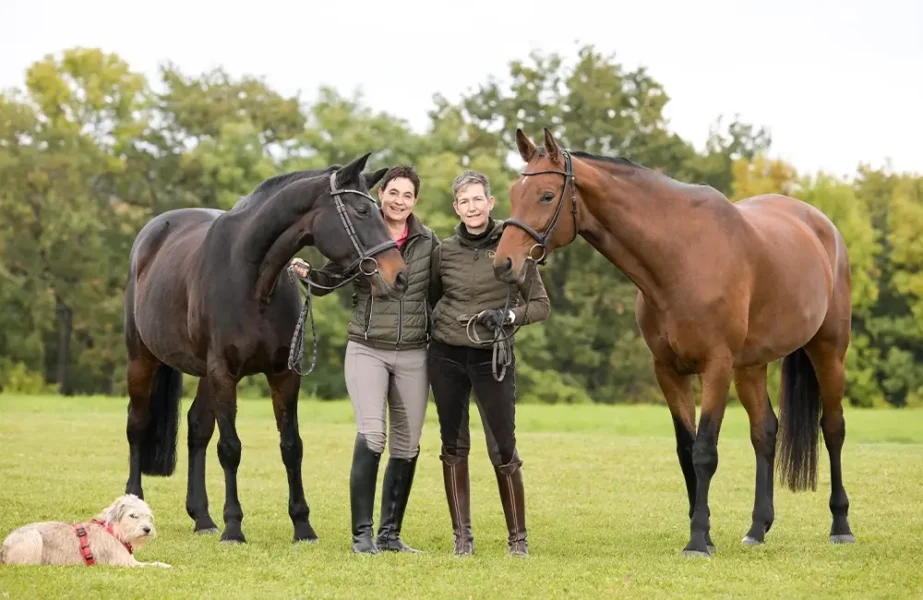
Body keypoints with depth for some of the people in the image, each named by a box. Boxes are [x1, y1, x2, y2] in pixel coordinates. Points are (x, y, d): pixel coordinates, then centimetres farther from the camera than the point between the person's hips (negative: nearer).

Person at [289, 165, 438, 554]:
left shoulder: (429, 242, 3)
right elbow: (330, 279, 4)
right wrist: (307, 274, -15)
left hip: (413, 354, 3)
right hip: (367, 350, -3)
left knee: (407, 446, 6)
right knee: (371, 437, -16)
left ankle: (390, 533, 17)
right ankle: (362, 533, -11)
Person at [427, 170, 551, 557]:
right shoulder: (445, 252, 3)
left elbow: (541, 305, -3)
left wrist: (509, 315, -18)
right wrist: (429, 326, 3)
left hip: (493, 357, -3)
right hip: (447, 356, 3)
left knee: (503, 450, -4)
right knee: (454, 447, 6)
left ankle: (518, 538, 7)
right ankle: (462, 536, 14)